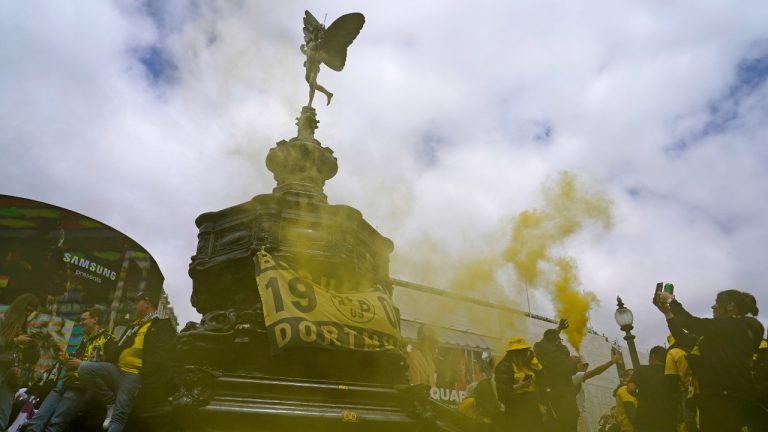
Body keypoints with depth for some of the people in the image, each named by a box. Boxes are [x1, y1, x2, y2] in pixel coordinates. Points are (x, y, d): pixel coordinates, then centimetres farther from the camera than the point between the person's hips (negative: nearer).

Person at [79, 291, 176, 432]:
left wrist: (142, 376, -23)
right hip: (118, 370, 8)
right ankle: (112, 404, -5)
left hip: (135, 375, -8)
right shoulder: (135, 325, 27)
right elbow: (119, 349, 30)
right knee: (85, 368, -11)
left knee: (118, 416, -15)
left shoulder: (162, 325, -3)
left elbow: (160, 357, -16)